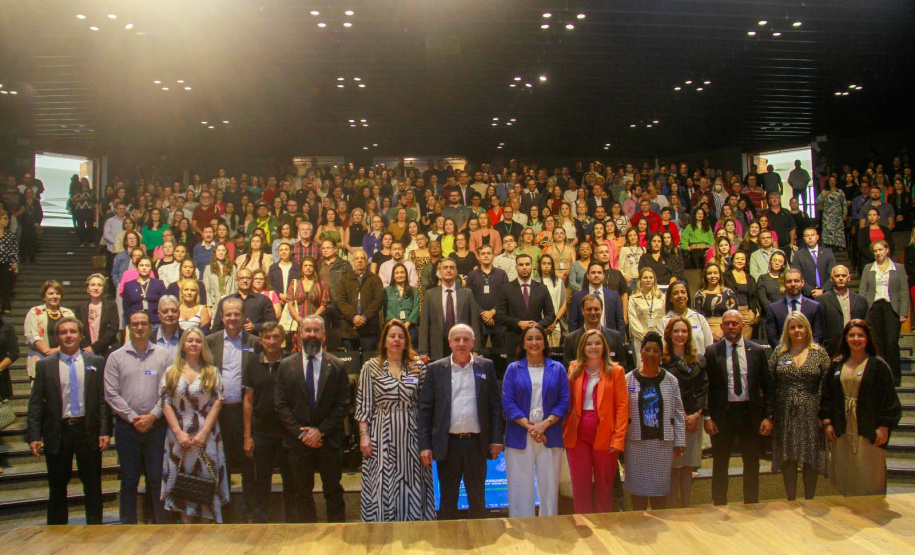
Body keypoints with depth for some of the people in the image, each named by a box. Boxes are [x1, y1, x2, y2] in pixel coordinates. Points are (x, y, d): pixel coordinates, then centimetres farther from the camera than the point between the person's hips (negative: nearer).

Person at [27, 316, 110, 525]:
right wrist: (34, 436, -6)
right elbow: (35, 403, 1)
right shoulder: (44, 365, 2)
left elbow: (104, 399, 0)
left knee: (93, 486, 8)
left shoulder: (96, 362, 2)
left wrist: (105, 431, -6)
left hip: (88, 431, 0)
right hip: (57, 432, 0)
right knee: (57, 486, 11)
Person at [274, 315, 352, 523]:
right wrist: (301, 432, -10)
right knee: (302, 493, 10)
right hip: (298, 440, 1)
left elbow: (343, 405, -2)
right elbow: (280, 405, 0)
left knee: (333, 492, 8)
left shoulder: (337, 366, 0)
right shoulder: (286, 365, 3)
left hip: (329, 440, -1)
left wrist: (320, 430, -11)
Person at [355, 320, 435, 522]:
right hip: (382, 436, -1)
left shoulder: (418, 367, 6)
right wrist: (364, 435, -6)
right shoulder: (371, 367, 3)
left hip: (411, 436, 2)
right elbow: (363, 405, 2)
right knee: (382, 488, 2)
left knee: (412, 488, 6)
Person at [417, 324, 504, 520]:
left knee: (478, 498, 11)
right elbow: (425, 408, 0)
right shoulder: (435, 369, 2)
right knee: (447, 498, 10)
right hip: (447, 444, 0)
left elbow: (495, 405, 5)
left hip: (476, 443, 1)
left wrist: (497, 439, -1)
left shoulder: (486, 366, 4)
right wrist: (425, 445, -5)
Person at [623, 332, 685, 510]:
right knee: (637, 486, 8)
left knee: (660, 487, 8)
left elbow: (678, 413, 4)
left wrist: (679, 442, 2)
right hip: (636, 442, 0)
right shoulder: (628, 379, -1)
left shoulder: (670, 380, 2)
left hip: (663, 442, 1)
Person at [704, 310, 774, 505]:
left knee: (752, 463, 13)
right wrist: (707, 417, -7)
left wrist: (768, 416, -3)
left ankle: (751, 504, 29)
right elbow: (705, 386, -3)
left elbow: (768, 387, 4)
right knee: (720, 464, 10)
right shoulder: (711, 352, -3)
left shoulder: (757, 351, 1)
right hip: (722, 413, -1)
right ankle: (719, 505, 23)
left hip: (751, 413, 1)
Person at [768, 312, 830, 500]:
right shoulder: (779, 352, 4)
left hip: (811, 414, -1)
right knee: (787, 458, 6)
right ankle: (791, 501, 18)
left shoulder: (820, 352, 2)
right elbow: (769, 382, 3)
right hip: (785, 414, 1)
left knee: (811, 458, 7)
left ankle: (809, 501, 21)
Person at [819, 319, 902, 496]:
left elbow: (889, 399, -5)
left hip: (868, 432, -4)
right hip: (842, 431, 4)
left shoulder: (878, 365, -4)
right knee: (845, 480, 10)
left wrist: (884, 427, -10)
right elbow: (826, 394, 10)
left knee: (869, 483, 0)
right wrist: (827, 422, 3)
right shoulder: (837, 365, 8)